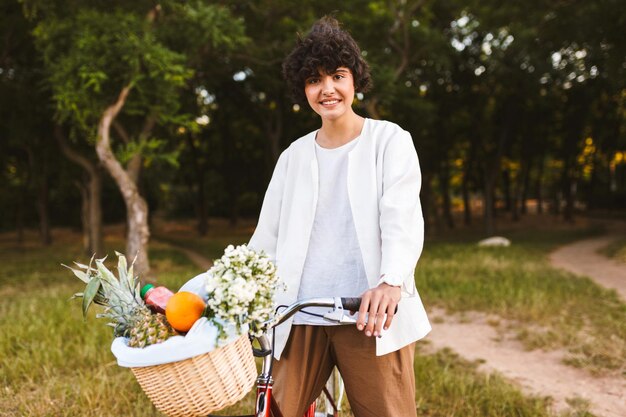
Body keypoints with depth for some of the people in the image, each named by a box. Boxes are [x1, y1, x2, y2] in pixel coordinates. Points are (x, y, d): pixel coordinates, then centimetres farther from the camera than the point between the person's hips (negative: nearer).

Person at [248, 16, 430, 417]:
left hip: (371, 316, -3)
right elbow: (267, 237, 15)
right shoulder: (295, 155, 14)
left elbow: (402, 220, -10)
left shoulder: (389, 140, 4)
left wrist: (391, 281, -28)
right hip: (300, 318, 3)